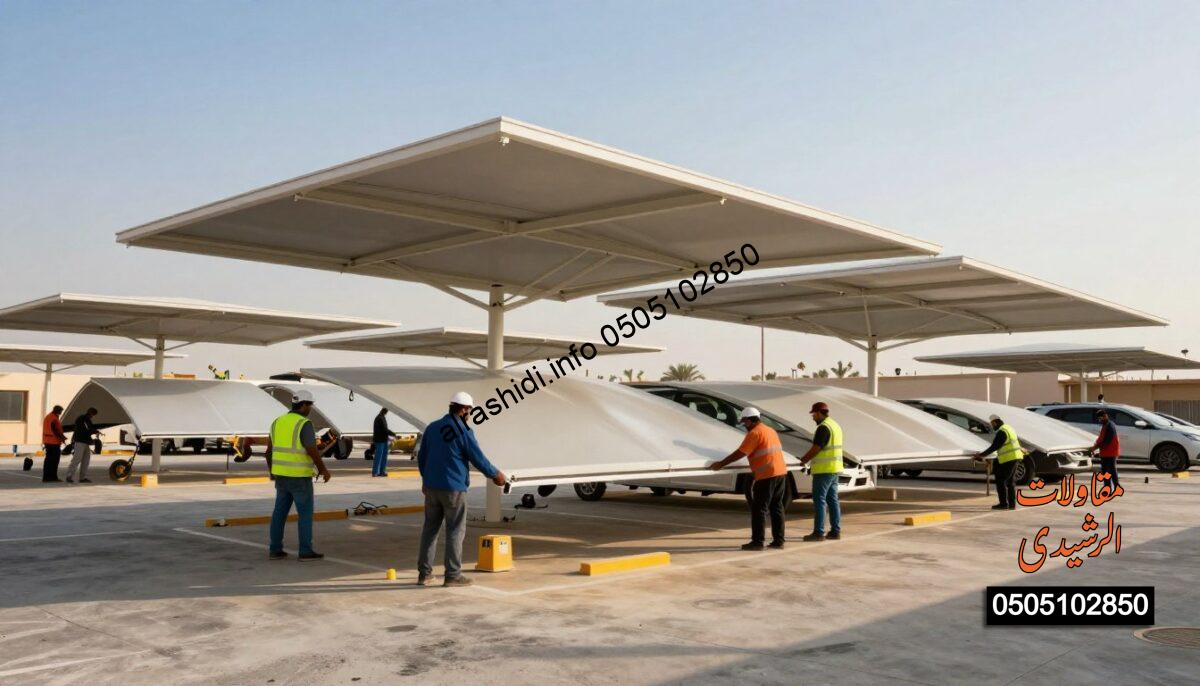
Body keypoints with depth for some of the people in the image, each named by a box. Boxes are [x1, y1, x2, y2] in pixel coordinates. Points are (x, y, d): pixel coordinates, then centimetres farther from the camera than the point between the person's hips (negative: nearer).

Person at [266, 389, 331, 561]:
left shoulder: (278, 421, 6)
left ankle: (275, 550, 14)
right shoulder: (305, 424, -16)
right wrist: (324, 470, -6)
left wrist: (271, 470, 23)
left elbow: (270, 449, 10)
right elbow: (313, 452, -20)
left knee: (280, 512, 13)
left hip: (282, 474, 7)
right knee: (305, 512, 2)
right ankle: (306, 551, 4)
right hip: (299, 476, -7)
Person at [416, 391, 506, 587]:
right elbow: (478, 459, -8)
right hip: (453, 488, -6)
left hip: (431, 487, 6)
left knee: (430, 528, 13)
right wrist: (495, 474, 8)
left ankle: (424, 573, 16)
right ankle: (452, 575, 5)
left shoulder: (432, 428, 7)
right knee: (455, 530, 2)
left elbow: (422, 457, 15)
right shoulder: (463, 431, -12)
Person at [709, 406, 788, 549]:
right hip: (781, 473, 9)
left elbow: (739, 453, -13)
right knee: (777, 508, 13)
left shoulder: (755, 433, -9)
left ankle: (757, 542, -2)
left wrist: (720, 464, -9)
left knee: (759, 510, -3)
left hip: (767, 476, -9)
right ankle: (778, 540, 14)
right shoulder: (770, 430, 19)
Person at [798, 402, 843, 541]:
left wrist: (803, 460, -4)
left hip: (824, 470, -10)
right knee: (832, 500, 12)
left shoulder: (823, 427, -15)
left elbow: (815, 449, -19)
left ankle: (818, 532, -6)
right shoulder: (836, 425, 15)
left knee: (819, 500, -6)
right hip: (835, 469, 10)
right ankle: (835, 531, 14)